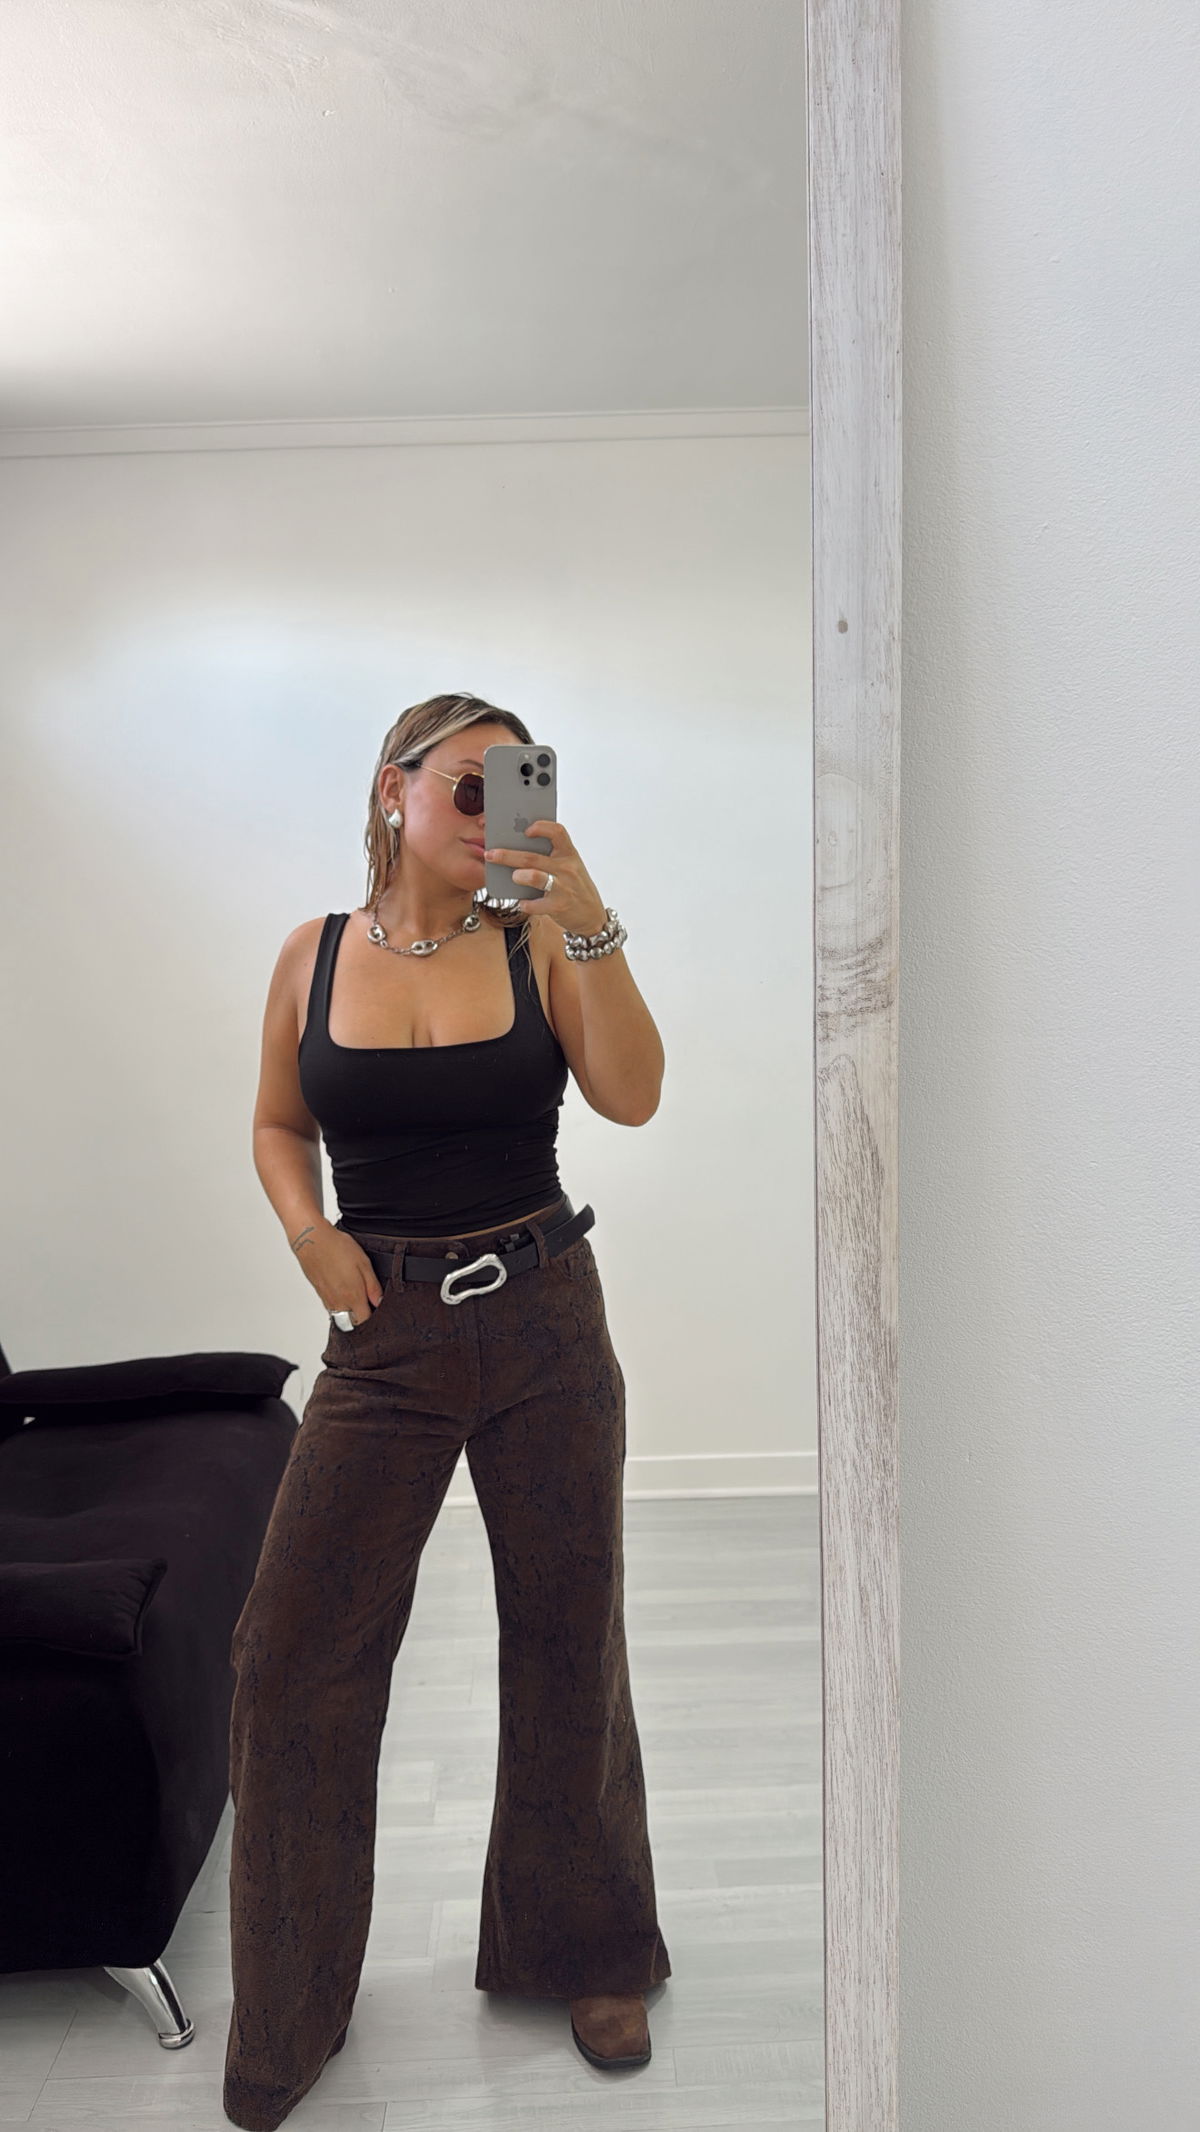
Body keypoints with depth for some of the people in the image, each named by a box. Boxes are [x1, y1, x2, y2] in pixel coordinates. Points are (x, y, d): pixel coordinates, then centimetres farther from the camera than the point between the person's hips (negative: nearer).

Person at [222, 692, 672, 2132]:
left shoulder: (539, 940, -2)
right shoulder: (316, 955, 2)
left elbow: (631, 1094, -15)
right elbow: (279, 1127, 12)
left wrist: (587, 919, -21)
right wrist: (307, 1231, -5)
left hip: (544, 1322, 0)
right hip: (387, 1332, 1)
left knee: (566, 1644, 12)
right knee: (292, 1657, 3)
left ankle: (584, 1953, 37)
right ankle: (289, 2010, 29)